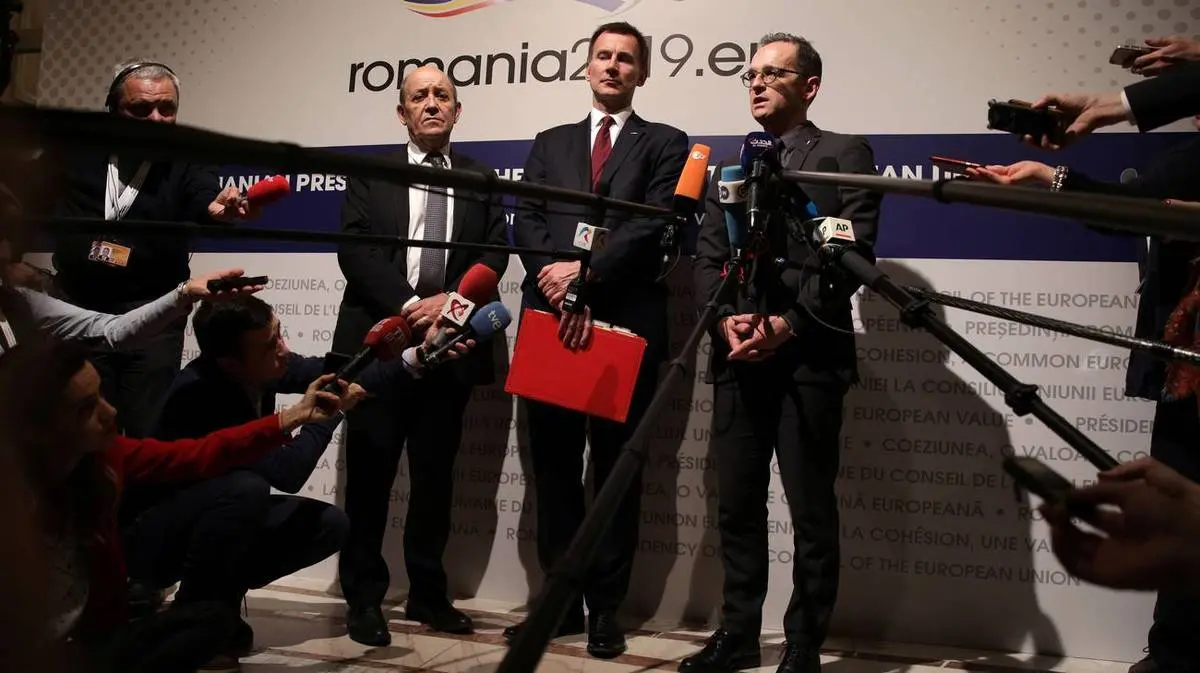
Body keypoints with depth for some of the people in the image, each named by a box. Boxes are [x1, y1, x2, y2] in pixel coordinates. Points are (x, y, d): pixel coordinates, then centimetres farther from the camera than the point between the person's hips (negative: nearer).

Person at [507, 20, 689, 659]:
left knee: (616, 467, 3)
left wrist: (585, 273, -14)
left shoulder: (665, 143, 9)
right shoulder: (550, 143, 19)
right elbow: (527, 223, 7)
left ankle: (605, 606, 12)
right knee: (553, 463, 6)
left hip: (626, 320, -3)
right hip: (550, 318, 3)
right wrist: (559, 289, -9)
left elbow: (653, 224, -5)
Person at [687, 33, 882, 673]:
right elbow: (707, 257, 12)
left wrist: (788, 323, -15)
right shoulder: (728, 169, 20)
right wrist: (726, 320, -7)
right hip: (738, 359, 5)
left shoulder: (845, 155, 5)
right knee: (737, 506, 8)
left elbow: (853, 252, -6)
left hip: (809, 356, -4)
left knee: (811, 511, 1)